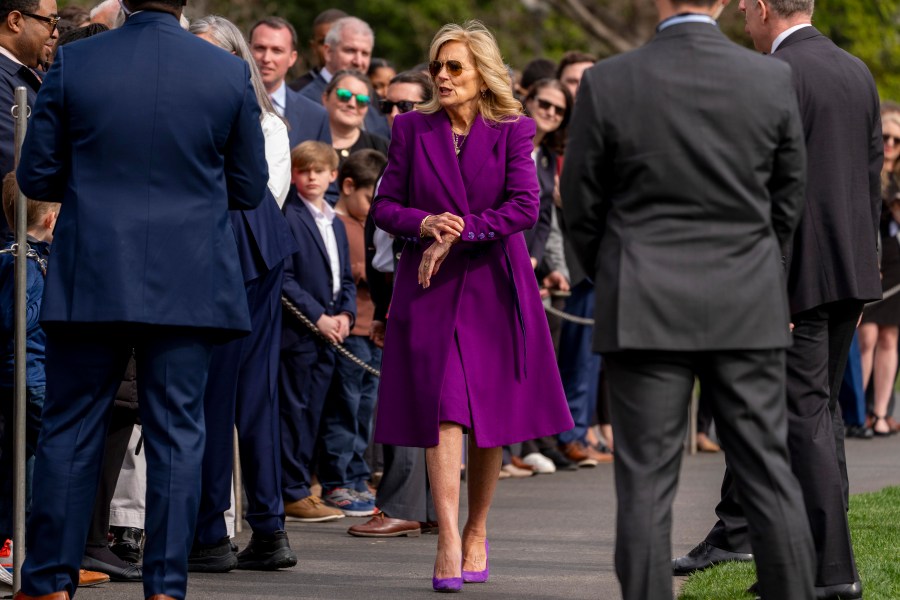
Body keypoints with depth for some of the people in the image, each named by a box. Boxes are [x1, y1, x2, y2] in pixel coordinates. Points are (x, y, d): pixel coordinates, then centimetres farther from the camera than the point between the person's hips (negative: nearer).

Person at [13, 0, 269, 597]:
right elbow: (249, 188, 6)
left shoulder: (73, 64, -4)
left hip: (91, 280, 0)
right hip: (189, 288, 0)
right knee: (177, 434, 5)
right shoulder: (230, 73, -3)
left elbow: (36, 176, 1)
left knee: (70, 431, 8)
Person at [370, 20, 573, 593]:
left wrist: (458, 234, -16)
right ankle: (448, 541, -18)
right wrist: (427, 224, -15)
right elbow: (385, 205, 5)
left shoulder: (512, 130, 0)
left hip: (495, 285, 0)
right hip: (430, 287, 0)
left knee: (492, 416, 5)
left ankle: (477, 533, 22)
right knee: (443, 410, -12)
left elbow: (525, 206, -11)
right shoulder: (412, 128, 4)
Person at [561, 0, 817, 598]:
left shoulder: (607, 84, -7)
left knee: (646, 482, 1)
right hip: (749, 309, 2)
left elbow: (582, 206, 1)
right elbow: (789, 197, 7)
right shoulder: (775, 80, -3)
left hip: (646, 309, -2)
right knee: (769, 472, 7)